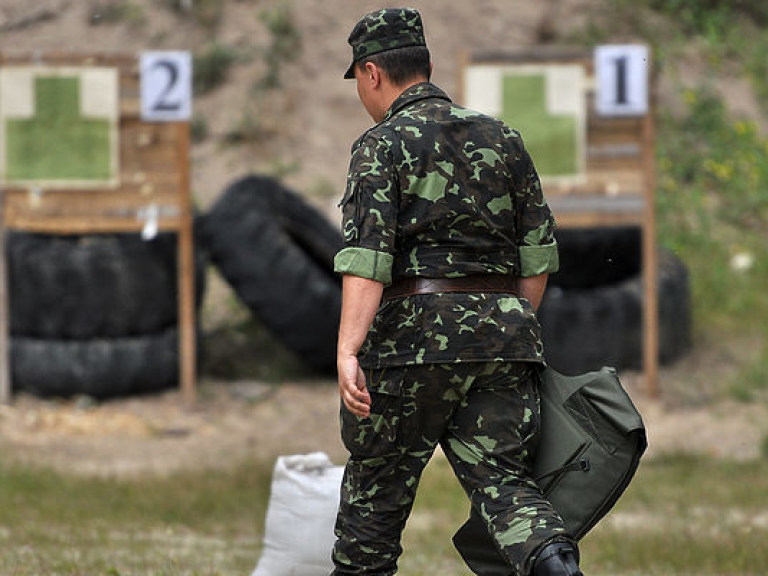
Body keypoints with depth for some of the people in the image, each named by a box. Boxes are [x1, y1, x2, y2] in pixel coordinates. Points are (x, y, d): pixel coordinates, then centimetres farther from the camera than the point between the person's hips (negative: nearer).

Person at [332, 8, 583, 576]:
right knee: (502, 481, -4)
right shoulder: (500, 137, 14)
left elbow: (367, 256, -15)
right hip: (501, 329, 4)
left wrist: (347, 353, -23)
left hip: (414, 336, -4)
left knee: (376, 486, 12)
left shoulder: (382, 146, -2)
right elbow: (537, 250, 15)